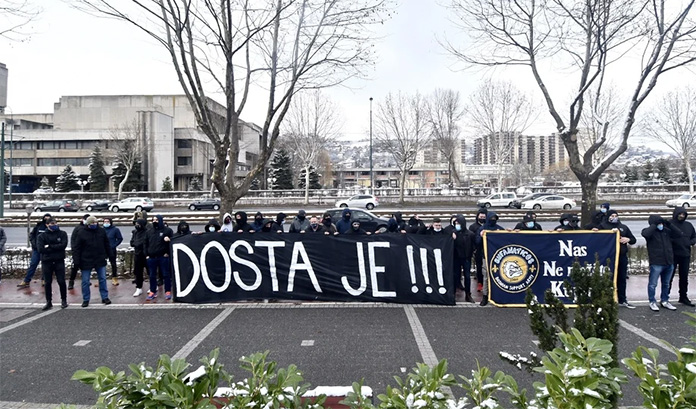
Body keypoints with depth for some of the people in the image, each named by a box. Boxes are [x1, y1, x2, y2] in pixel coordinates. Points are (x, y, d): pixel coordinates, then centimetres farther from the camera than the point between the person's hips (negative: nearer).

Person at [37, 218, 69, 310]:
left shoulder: (62, 234, 3)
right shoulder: (42, 236, 3)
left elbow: (63, 245, -11)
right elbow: (40, 249, -10)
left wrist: (49, 246, -12)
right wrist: (56, 248, -11)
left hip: (59, 261, -1)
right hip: (46, 262, 1)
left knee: (61, 282, 0)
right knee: (47, 283, 7)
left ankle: (64, 300, 15)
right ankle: (49, 302, 16)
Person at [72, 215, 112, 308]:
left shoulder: (102, 231, 2)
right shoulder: (81, 233, -7)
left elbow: (107, 244, 13)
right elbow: (76, 248, -6)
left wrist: (107, 255, 11)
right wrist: (77, 262, -10)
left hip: (100, 260, 2)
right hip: (86, 261, -2)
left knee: (102, 279, 8)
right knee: (85, 281, 6)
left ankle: (105, 297, 18)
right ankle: (86, 300, 18)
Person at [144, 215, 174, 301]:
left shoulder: (167, 230, -1)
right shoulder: (149, 232, 13)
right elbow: (146, 244, 16)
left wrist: (168, 252, -11)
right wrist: (146, 255, 7)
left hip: (163, 257, -4)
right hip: (151, 258, 4)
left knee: (166, 275, 1)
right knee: (152, 276, 9)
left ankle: (168, 292, 8)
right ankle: (152, 292, 17)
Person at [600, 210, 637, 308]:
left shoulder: (623, 227, 19)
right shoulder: (603, 226, 6)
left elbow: (633, 240, 21)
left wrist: (628, 239, 1)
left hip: (622, 256, 4)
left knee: (622, 278, 8)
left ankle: (622, 300, 17)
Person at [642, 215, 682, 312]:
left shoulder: (666, 230, 10)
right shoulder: (649, 231, -6)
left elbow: (678, 234, 6)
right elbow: (645, 234, -28)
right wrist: (655, 224, -20)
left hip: (669, 263, 6)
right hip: (656, 263, -6)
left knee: (666, 284, 18)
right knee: (653, 284, 1)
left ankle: (664, 301, 31)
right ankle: (652, 302, 13)